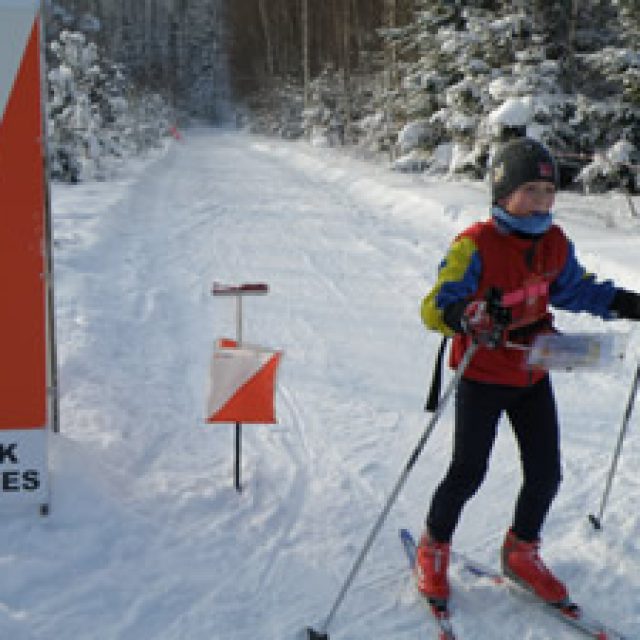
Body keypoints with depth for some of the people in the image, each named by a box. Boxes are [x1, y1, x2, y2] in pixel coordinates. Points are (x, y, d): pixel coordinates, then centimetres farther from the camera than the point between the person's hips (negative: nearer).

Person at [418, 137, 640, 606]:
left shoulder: (555, 243, 0)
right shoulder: (475, 245, -21)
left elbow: (576, 288, 17)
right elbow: (436, 307, -25)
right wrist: (476, 320, -45)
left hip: (532, 376, 6)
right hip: (483, 377, -6)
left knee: (546, 473, 9)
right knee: (468, 473, 1)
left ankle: (522, 554, 32)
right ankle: (434, 549, 27)